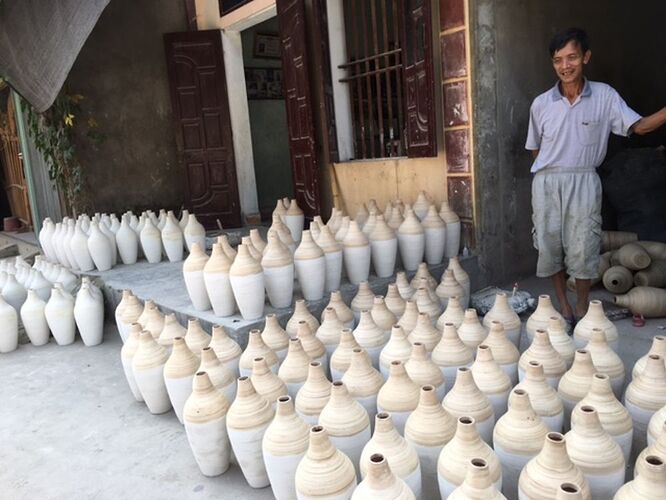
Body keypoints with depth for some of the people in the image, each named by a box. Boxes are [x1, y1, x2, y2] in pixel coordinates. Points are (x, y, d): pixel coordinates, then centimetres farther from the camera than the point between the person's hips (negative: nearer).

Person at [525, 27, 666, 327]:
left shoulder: (604, 96, 1)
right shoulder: (541, 104, 3)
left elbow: (639, 126, -2)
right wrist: (551, 171, 1)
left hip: (584, 182, -1)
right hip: (546, 183, 2)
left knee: (582, 248, -1)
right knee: (550, 246, 5)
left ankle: (582, 308, 18)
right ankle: (564, 308, 21)